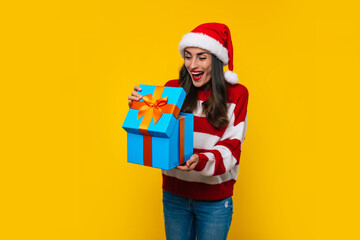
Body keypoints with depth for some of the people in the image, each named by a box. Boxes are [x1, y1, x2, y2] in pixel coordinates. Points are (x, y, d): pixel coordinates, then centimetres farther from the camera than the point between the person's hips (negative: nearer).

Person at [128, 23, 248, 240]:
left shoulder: (235, 94, -7)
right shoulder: (172, 89, -1)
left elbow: (232, 147, -11)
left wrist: (201, 161, -29)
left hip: (214, 200, -2)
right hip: (175, 194, 2)